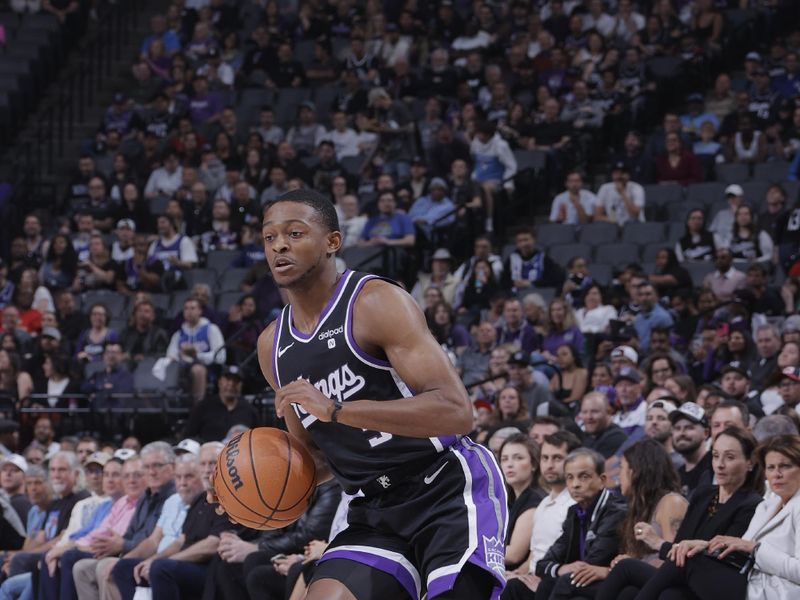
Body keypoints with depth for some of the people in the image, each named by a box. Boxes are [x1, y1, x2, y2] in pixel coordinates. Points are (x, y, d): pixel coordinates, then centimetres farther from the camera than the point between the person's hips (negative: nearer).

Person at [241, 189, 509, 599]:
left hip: (450, 488, -6)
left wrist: (336, 410, -30)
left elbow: (456, 410, -24)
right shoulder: (272, 347, 9)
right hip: (377, 509, 7)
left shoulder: (376, 303, -14)